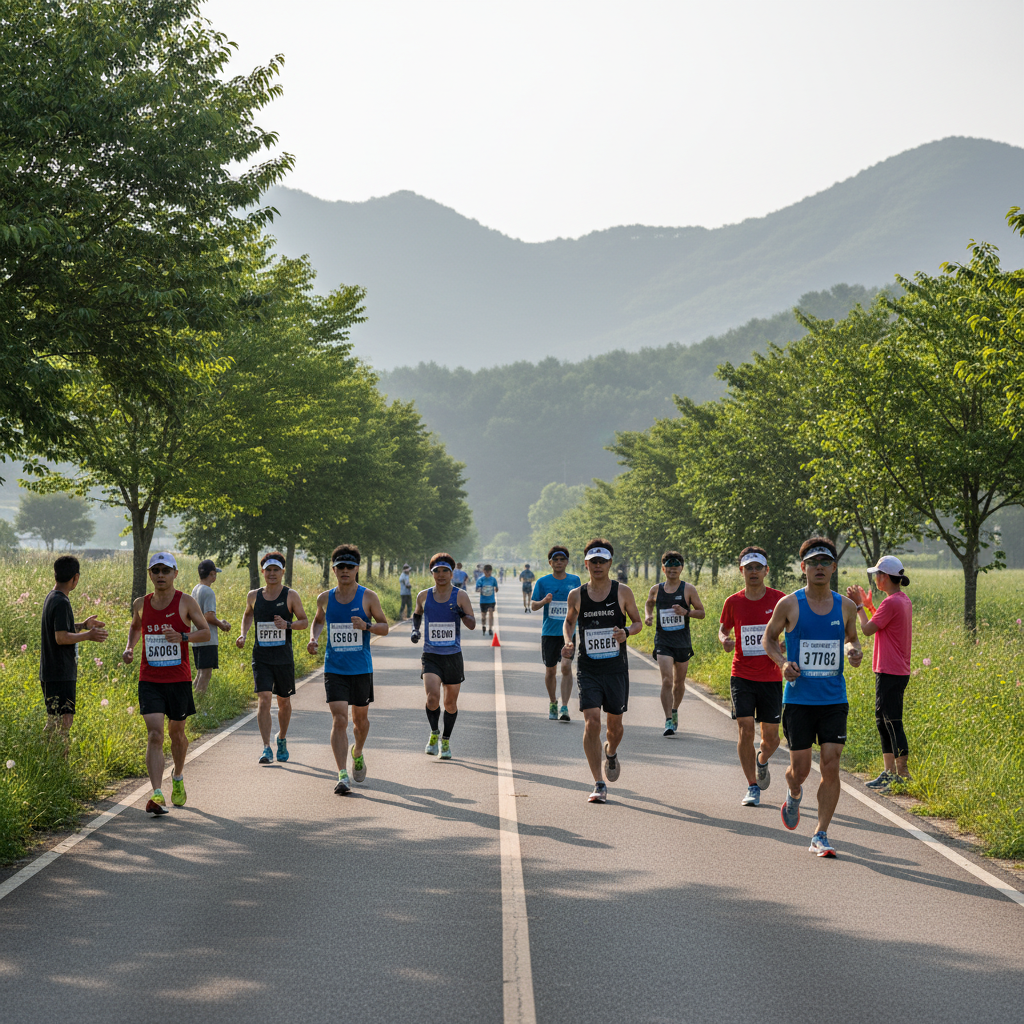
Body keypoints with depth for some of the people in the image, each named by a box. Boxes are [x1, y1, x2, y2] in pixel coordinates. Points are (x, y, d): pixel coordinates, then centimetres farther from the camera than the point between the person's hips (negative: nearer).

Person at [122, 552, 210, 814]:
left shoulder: (186, 601, -4)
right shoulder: (141, 604, 5)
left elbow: (206, 632, -4)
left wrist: (182, 637, -22)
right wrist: (129, 647, 6)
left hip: (179, 679, -1)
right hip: (149, 681, 1)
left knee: (176, 733, 15)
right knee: (154, 735, -13)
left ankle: (178, 778, 44)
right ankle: (157, 795, -21)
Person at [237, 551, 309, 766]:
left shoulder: (290, 596, -3)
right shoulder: (254, 596, 4)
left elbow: (304, 621, 1)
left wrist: (288, 624, -19)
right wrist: (243, 635, 9)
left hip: (284, 658, 0)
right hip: (261, 657, 1)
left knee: (284, 701, 12)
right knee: (263, 699, -13)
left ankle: (282, 740, 36)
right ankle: (266, 748, -16)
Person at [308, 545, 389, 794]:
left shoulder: (368, 597, -3)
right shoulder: (325, 599, 4)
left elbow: (384, 627, 2)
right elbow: (318, 620, 23)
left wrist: (366, 626, -19)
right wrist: (313, 638, 3)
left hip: (361, 669, 0)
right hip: (334, 669, 0)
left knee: (360, 718, 15)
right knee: (339, 720, -13)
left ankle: (357, 753, 46)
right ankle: (343, 776, -16)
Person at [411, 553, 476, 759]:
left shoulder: (460, 596, -2)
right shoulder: (424, 596, 3)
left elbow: (472, 625, -7)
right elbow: (417, 614, 23)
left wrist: (463, 614, -28)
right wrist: (415, 629, 4)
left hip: (453, 656, 0)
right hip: (431, 656, 0)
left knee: (450, 703, 8)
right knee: (432, 697, -20)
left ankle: (446, 741, 28)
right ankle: (434, 733, 5)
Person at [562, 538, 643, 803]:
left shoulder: (622, 592, -1)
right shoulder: (576, 595, 1)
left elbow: (638, 622, 8)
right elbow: (568, 621, 18)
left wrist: (626, 631, -14)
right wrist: (568, 642, -2)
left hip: (616, 669, 0)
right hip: (588, 669, 0)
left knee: (614, 723, 11)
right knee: (591, 722, -13)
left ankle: (611, 753, 48)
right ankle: (599, 784, -8)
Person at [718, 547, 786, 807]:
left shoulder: (779, 600, -3)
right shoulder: (733, 602, 1)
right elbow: (723, 630, 15)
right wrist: (724, 640, -9)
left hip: (771, 677, 0)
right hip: (742, 676, 0)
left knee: (771, 736, 4)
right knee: (745, 729, -9)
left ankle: (761, 760, 40)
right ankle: (752, 787, 2)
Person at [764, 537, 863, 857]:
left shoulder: (845, 606, 3)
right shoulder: (788, 605, -4)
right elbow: (769, 639, 8)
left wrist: (854, 650, -5)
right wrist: (782, 662, -11)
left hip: (834, 700, 2)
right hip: (798, 698, -1)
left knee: (831, 766, -7)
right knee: (800, 768, 1)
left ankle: (820, 836, 3)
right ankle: (794, 793, 39)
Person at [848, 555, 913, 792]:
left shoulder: (891, 603, -18)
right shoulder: (903, 601, 12)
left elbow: (867, 629, -15)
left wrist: (859, 606, -3)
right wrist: (866, 604, 18)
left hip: (891, 674, -10)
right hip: (897, 671, 10)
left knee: (892, 723, -6)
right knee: (883, 721, 15)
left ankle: (903, 775, -3)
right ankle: (889, 772, 20)